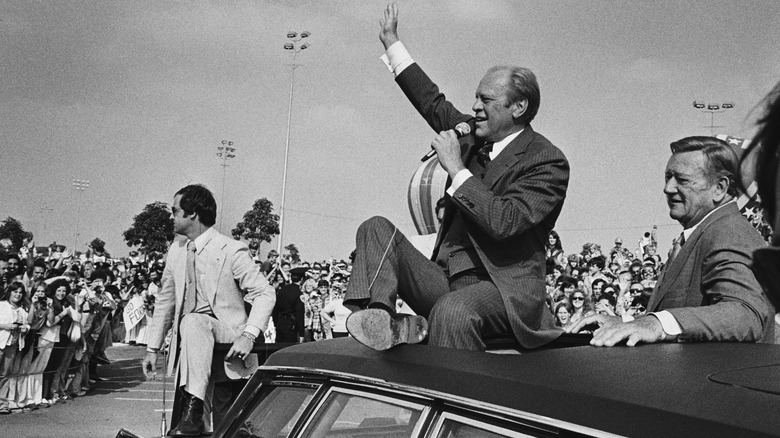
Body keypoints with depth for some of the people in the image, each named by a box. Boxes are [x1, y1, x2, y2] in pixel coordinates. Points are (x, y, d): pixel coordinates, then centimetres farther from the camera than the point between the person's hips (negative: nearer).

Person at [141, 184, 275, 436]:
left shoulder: (231, 251, -10)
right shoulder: (176, 251, 10)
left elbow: (265, 294, -12)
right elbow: (165, 301, 20)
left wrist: (249, 336, -26)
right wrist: (152, 349, 16)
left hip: (226, 333, -7)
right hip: (189, 331, 7)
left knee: (192, 322, -34)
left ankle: (193, 413, -40)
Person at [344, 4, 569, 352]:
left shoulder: (548, 161, -10)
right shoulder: (475, 136, 13)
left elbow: (503, 222, -24)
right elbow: (433, 103, 27)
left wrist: (457, 169, -17)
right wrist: (392, 43, 32)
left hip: (501, 288, -8)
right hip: (445, 280, 8)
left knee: (452, 311, -40)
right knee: (377, 229, -6)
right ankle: (379, 315, -33)